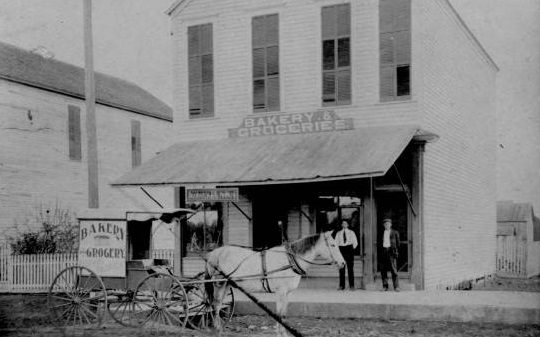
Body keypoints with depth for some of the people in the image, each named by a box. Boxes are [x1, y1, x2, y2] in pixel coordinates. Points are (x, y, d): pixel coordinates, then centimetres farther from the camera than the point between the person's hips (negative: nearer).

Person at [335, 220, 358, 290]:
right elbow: (336, 243, 12)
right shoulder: (338, 233, 12)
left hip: (349, 249, -1)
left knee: (350, 268, -4)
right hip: (341, 249, 1)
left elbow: (355, 242, 10)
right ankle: (341, 285, 2)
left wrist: (352, 249, 2)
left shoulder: (351, 232, 9)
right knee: (341, 268, -1)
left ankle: (352, 285, -2)